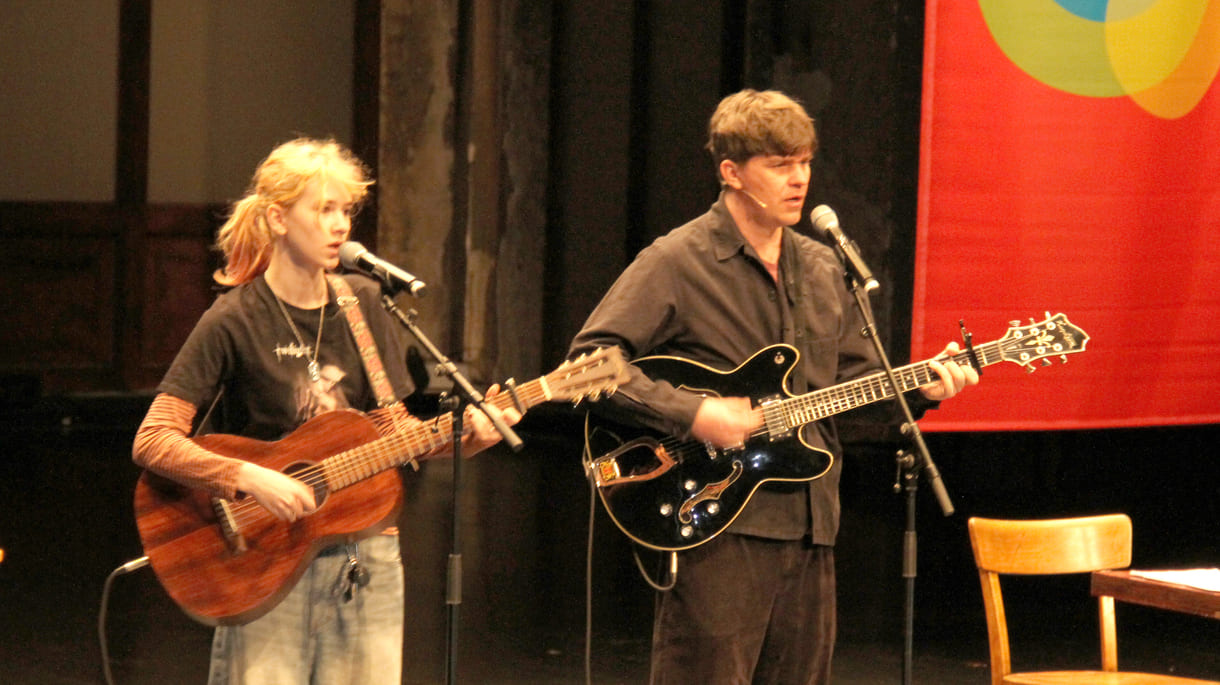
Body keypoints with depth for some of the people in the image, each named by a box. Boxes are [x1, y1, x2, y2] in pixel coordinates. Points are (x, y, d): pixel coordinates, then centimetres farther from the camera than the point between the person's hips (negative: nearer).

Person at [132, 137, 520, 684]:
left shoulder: (364, 304, 8)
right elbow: (152, 442, -14)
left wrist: (467, 433, -4)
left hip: (365, 560, 5)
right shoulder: (235, 321, -9)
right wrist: (251, 479, -24)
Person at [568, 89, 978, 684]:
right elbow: (590, 359, -13)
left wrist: (920, 388, 2)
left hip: (809, 523, 7)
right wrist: (694, 414, -21)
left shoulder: (822, 270, 15)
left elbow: (856, 377, 22)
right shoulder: (676, 262, -7)